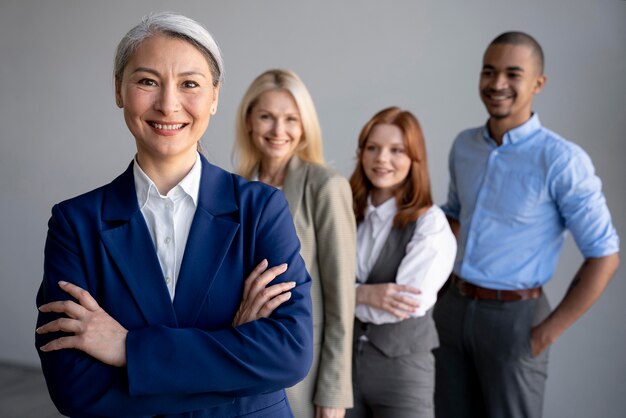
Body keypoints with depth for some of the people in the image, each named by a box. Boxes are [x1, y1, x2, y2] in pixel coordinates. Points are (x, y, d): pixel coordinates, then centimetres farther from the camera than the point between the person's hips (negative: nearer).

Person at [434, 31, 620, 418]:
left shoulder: (562, 160, -15)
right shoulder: (464, 145, 3)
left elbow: (604, 257, -13)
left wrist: (548, 333, -12)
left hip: (513, 316, -5)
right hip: (453, 308, 5)